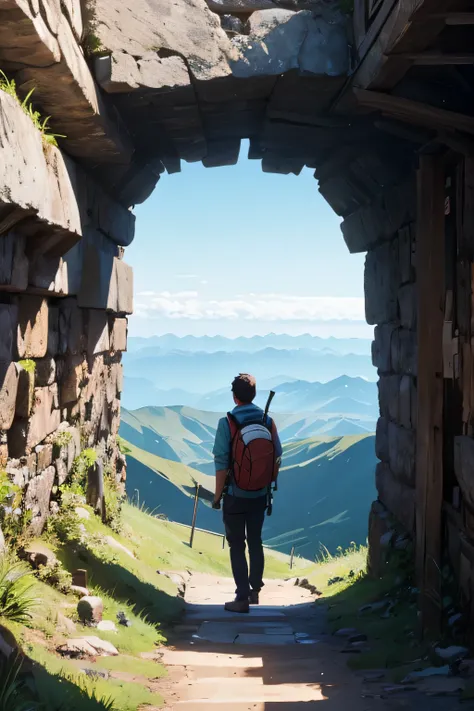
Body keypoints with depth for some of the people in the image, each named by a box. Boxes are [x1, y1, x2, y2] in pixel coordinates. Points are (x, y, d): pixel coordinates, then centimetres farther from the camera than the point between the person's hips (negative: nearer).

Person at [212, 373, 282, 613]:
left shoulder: (227, 423, -16)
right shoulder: (268, 422, -5)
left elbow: (221, 464, -16)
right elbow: (277, 457, 1)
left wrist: (217, 495, -5)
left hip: (235, 495, -4)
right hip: (260, 495, 4)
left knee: (237, 546, 5)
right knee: (256, 542, 18)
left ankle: (242, 598, 5)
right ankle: (255, 590, 28)